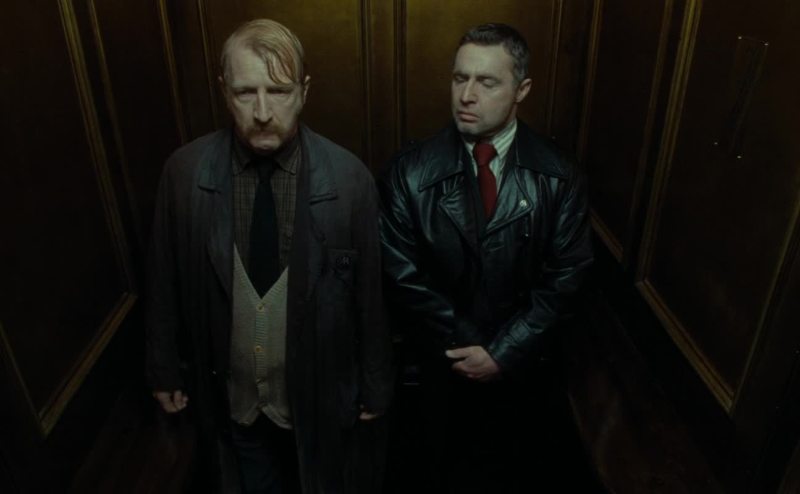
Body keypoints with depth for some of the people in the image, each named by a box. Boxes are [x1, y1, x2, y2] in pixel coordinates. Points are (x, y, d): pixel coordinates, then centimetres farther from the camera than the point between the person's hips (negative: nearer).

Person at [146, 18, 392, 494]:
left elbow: (370, 293, -10)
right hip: (228, 396, 2)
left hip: (319, 394, -1)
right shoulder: (184, 171, -13)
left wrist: (375, 383, -1)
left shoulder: (350, 178, -19)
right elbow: (166, 281, -2)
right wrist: (166, 369, 7)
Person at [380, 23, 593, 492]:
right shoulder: (411, 171, -16)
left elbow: (564, 275, -12)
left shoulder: (558, 176, -13)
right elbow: (404, 276, -14)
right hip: (444, 358, 0)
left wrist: (504, 352, -16)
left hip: (523, 360, 1)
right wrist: (465, 346, -15)